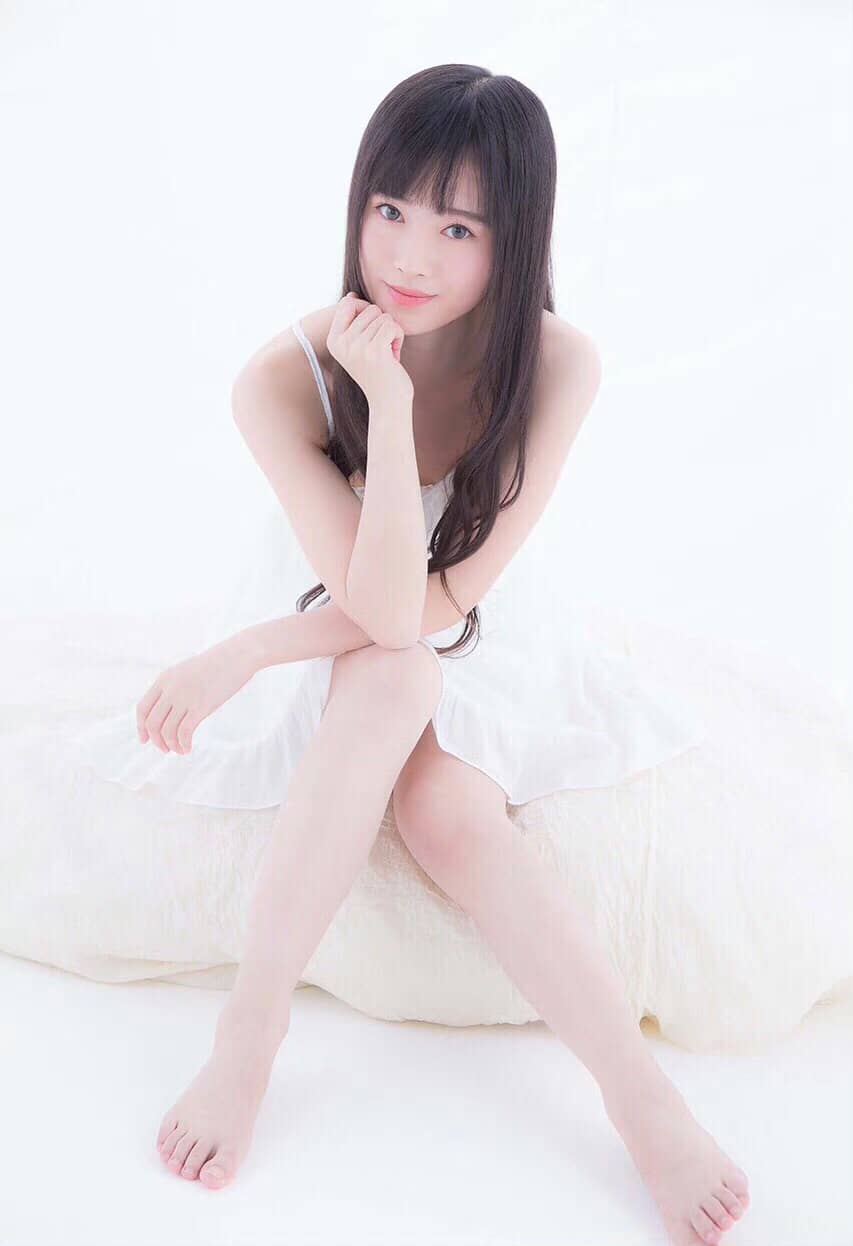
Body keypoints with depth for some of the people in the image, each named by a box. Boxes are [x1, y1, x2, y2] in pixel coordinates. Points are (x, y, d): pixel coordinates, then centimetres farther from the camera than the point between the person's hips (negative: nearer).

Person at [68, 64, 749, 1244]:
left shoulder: (559, 364, -20)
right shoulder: (283, 381, -23)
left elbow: (449, 599, -21)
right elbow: (383, 608, -31)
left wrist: (243, 654, -22)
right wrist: (391, 399, -37)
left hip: (481, 653, 0)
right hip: (334, 653, 0)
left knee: (442, 804, -30)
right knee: (399, 674, -34)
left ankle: (643, 1091, -23)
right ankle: (252, 1023, -27)